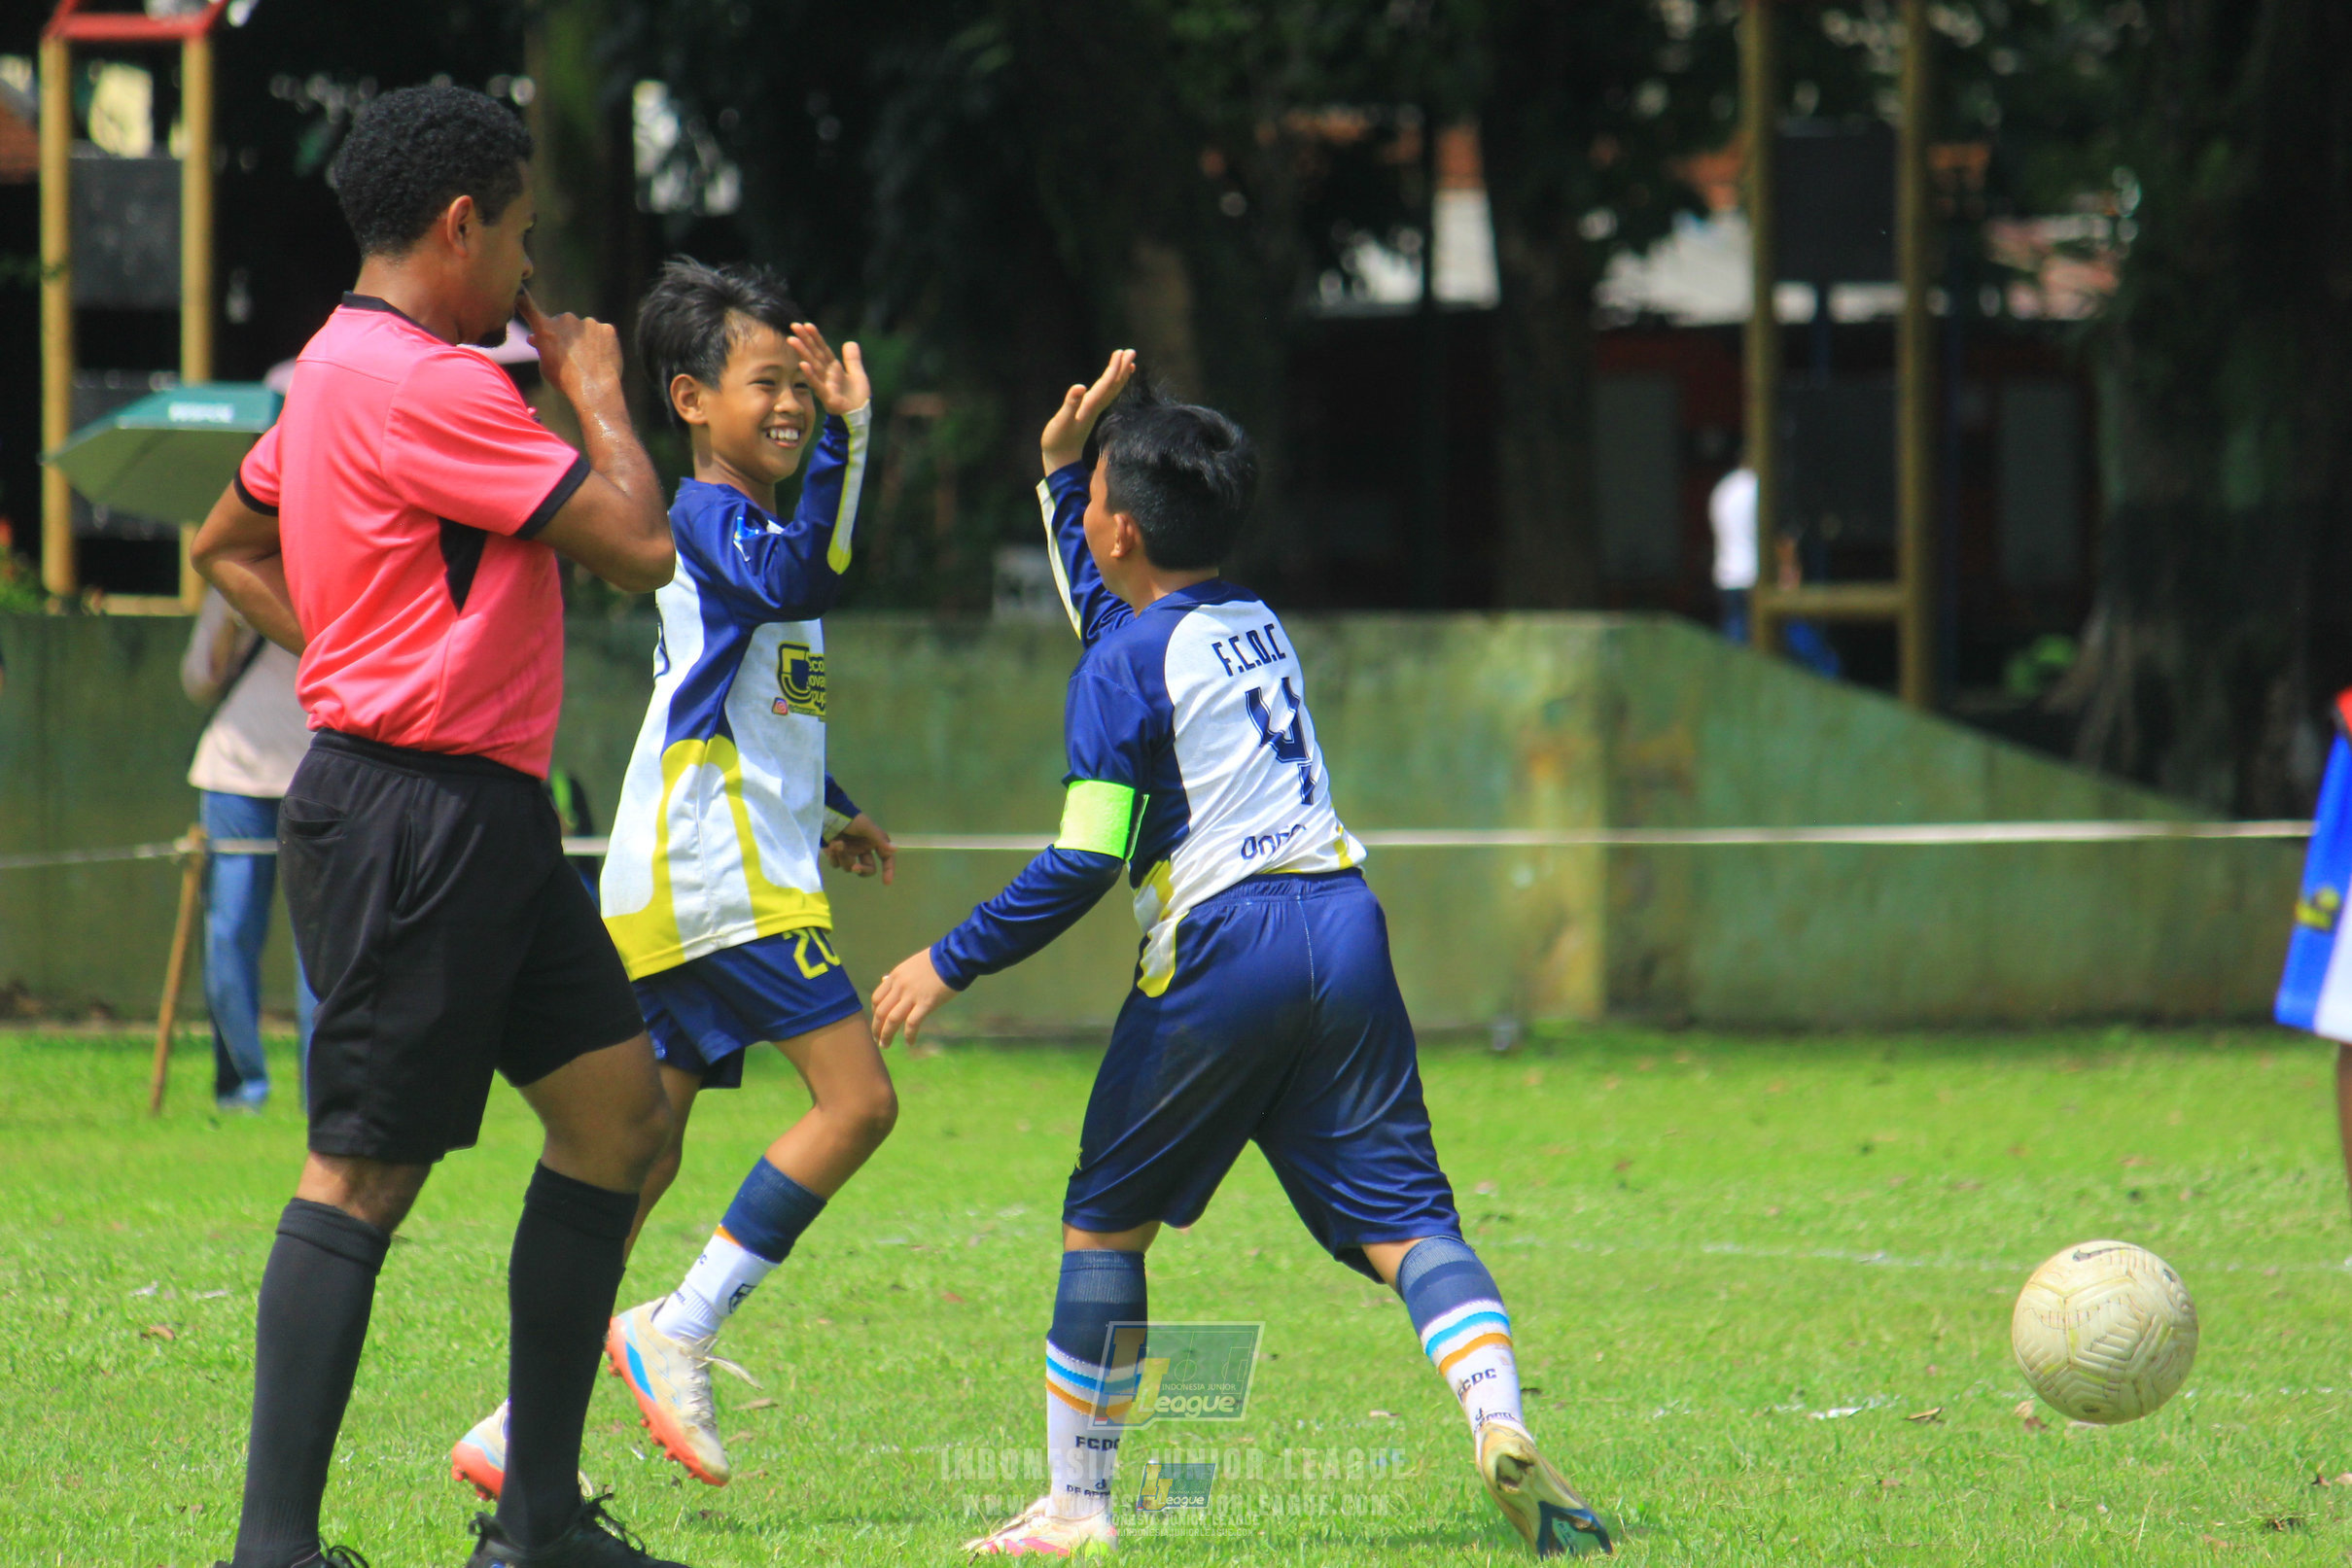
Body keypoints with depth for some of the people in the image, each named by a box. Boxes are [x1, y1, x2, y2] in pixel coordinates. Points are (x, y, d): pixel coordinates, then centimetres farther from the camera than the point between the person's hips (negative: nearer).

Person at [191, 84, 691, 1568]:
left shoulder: (343, 370, 15)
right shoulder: (427, 384, -18)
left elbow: (228, 546, 29)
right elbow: (641, 543, -17)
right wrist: (597, 389, 0)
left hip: (485, 817, 11)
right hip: (417, 818, -11)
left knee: (620, 1101, 11)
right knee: (364, 1171, -9)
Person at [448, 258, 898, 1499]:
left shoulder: (736, 525, 22)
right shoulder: (707, 516, -9)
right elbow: (794, 580, -32)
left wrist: (823, 813, 40)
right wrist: (844, 440, -39)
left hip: (671, 883, 10)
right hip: (722, 874, -10)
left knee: (643, 1151, 8)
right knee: (857, 1099, -11)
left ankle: (522, 1427, 6)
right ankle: (679, 1330, -11)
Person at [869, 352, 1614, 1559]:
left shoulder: (1127, 667, -4)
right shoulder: (1256, 623, 19)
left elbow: (1083, 868, -10)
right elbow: (1104, 613, 41)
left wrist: (950, 963, -1)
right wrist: (1063, 463, 38)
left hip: (1220, 946, -6)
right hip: (1341, 917, 6)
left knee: (1108, 1217, 10)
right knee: (1402, 1215, -1)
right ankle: (1500, 1422, -26)